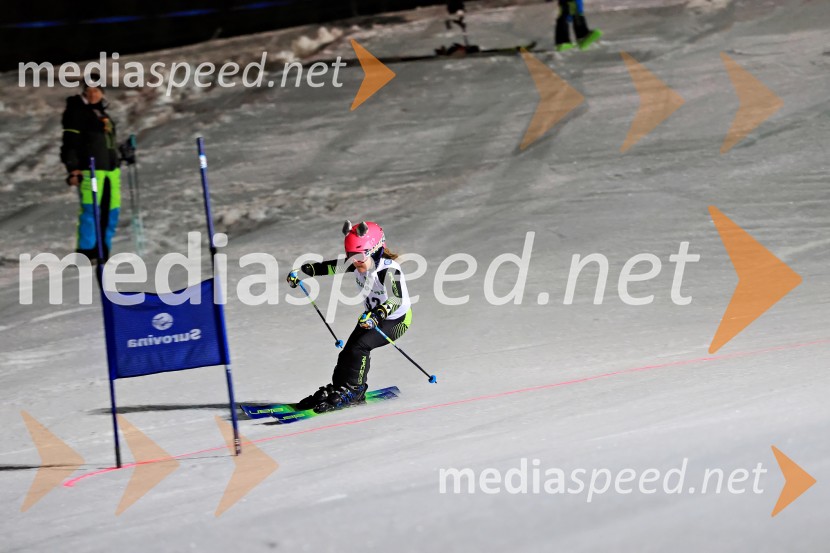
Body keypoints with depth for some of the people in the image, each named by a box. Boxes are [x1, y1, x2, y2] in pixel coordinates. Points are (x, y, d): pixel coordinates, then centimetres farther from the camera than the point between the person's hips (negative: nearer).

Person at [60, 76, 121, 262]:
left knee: (111, 210, 4)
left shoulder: (102, 112, 21)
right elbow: (70, 142, -8)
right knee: (90, 209, -13)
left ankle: (103, 250, 11)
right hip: (90, 169, -8)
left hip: (111, 168, 8)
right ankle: (86, 250, -8)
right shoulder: (77, 112, -3)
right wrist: (73, 168, -15)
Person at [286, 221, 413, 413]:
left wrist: (377, 315, -59)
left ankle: (353, 390, -11)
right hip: (372, 316, 8)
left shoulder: (389, 269, -32)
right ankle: (338, 387, 11)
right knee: (348, 350, -2)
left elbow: (396, 299, -44)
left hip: (397, 320, -8)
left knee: (359, 346, -23)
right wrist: (303, 270, -9)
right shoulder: (358, 265, -10)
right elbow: (331, 267, -3)